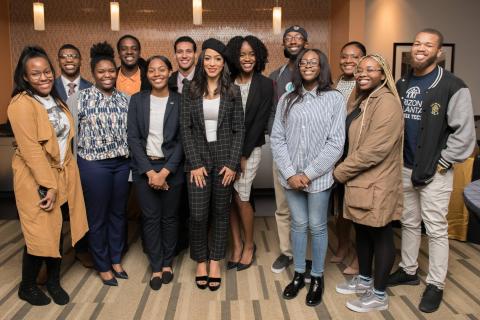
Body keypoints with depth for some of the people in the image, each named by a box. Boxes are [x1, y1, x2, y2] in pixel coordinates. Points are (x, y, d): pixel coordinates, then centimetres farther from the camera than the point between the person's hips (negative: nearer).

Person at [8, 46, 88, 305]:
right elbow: (30, 149, -21)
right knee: (40, 235, 2)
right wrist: (47, 185, -22)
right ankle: (27, 286, 26)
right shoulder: (22, 104, -17)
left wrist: (57, 182, 11)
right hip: (36, 179, -7)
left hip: (62, 175, 7)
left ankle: (53, 281, 32)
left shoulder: (54, 99, 9)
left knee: (58, 231, 14)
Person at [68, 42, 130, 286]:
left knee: (118, 213, 15)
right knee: (97, 217, 8)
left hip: (122, 163, 4)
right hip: (93, 164, -4)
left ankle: (116, 259, 34)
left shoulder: (124, 99, 5)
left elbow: (130, 131, 9)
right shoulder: (81, 98, -7)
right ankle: (103, 266, 26)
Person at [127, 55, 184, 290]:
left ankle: (167, 262, 29)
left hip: (171, 168, -1)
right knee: (150, 218, 8)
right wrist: (149, 171, -10)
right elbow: (133, 138, -2)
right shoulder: (137, 100, 2)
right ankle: (155, 266, 23)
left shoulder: (179, 101, -3)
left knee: (169, 217, 10)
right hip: (144, 168, 1)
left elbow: (182, 140, -5)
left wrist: (165, 172, -12)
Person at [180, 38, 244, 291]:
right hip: (198, 159, 0)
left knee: (220, 212, 8)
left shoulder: (232, 91, 3)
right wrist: (195, 163, -8)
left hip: (225, 159, 1)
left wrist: (232, 163, -7)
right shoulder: (190, 89, 2)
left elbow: (239, 129, 1)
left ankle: (215, 262, 24)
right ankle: (201, 261, 20)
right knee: (198, 214, -3)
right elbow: (185, 127, -1)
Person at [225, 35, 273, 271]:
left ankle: (249, 245, 19)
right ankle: (237, 244, 21)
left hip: (250, 147, -3)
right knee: (229, 197, 4)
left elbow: (260, 122, -7)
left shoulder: (265, 85, -4)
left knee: (240, 197, -4)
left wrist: (243, 154, -10)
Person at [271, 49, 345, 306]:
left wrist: (309, 174, -12)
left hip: (319, 176, -2)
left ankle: (317, 278, 27)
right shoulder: (287, 99, 4)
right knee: (298, 225, 14)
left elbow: (336, 143, -8)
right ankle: (298, 274, 30)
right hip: (290, 176, 3)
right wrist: (290, 173, -9)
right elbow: (277, 138, 1)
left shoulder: (335, 98, -4)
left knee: (317, 227, 9)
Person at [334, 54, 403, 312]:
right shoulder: (363, 101, 14)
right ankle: (364, 279, 36)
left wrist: (340, 172, -14)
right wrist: (345, 172, 5)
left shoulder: (387, 102, -17)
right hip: (359, 181, 9)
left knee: (380, 235, 3)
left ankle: (379, 295, 17)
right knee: (362, 231, 19)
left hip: (377, 184, -9)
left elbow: (374, 150, -24)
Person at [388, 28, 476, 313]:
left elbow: (464, 133, -13)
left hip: (435, 172, -6)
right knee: (409, 223, 17)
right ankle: (408, 270, 33)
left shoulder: (452, 86, -11)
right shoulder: (402, 84, 7)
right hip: (404, 168, 6)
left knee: (436, 229, 3)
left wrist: (441, 164, -13)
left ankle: (436, 285, 17)